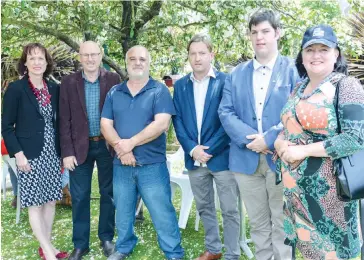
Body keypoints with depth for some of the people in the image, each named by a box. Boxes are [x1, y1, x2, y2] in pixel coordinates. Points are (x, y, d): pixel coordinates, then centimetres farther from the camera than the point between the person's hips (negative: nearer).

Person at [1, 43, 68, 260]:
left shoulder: (54, 88, 6)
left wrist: (63, 151, 6)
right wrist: (18, 154, -14)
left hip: (52, 154, 5)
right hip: (30, 155, -5)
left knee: (51, 201, 11)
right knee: (35, 204, 2)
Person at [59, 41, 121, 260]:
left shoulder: (113, 79, -1)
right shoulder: (69, 82, 0)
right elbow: (65, 120, -1)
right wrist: (67, 151, -6)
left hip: (107, 145, 0)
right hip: (80, 146, 1)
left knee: (108, 193, 10)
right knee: (79, 196, 6)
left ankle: (107, 238, 28)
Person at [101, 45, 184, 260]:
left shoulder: (159, 91, -4)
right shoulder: (114, 93, 8)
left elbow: (161, 123, -16)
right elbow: (106, 125, 2)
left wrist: (131, 143, -16)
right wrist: (120, 147, -15)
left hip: (152, 165, -4)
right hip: (121, 165, 4)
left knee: (163, 213, 3)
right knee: (123, 212, 18)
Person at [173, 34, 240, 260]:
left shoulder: (226, 81, -5)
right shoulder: (180, 85, 8)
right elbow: (178, 120, 4)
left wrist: (209, 149, -14)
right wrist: (192, 149, -9)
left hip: (221, 156, -4)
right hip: (194, 158, 5)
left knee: (230, 209, 5)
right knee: (204, 207, 17)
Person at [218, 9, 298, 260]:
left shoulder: (294, 70, 0)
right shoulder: (236, 74, 11)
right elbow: (226, 112, 2)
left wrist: (269, 139, -17)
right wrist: (250, 138, -14)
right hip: (247, 158, 4)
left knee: (282, 224, 7)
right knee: (257, 223, 15)